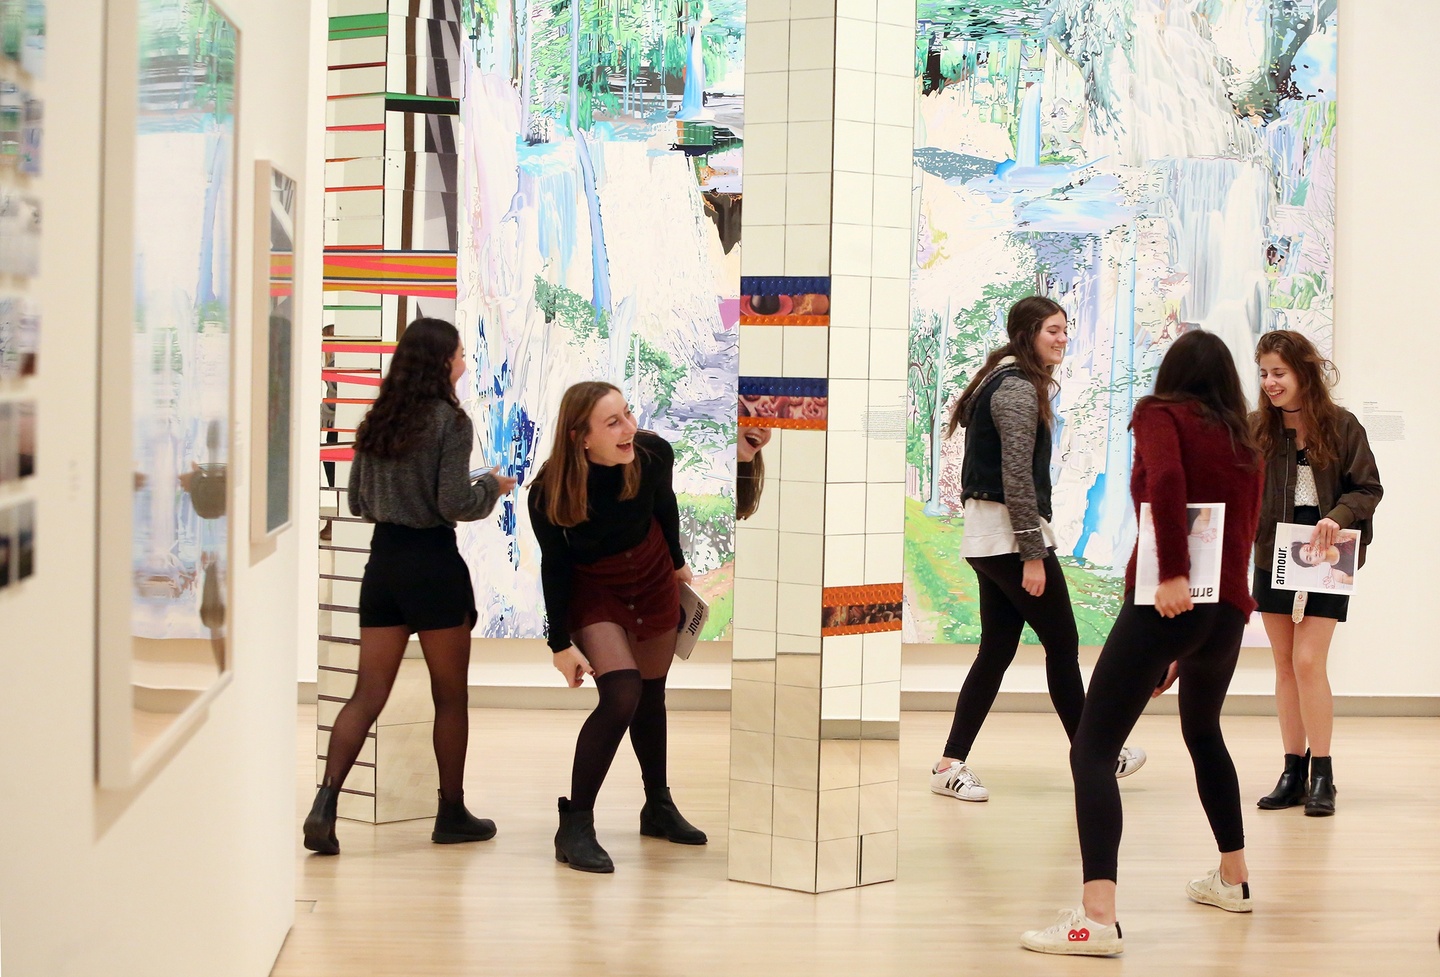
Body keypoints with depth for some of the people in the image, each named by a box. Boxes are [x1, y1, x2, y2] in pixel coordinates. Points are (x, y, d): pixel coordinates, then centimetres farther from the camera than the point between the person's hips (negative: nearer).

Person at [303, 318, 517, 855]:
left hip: (383, 559, 6)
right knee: (451, 695, 8)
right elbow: (456, 504, -15)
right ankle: (452, 815, 18)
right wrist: (493, 485, 3)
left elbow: (357, 500, 12)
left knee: (368, 692, 5)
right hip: (433, 563, -6)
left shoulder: (376, 422, 8)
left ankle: (325, 804, -9)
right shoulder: (451, 421, -10)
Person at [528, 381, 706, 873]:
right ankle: (575, 827, -11)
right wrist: (561, 644, -14)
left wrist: (677, 561, 14)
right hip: (593, 591, -4)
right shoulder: (549, 493, -31)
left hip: (654, 578, 4)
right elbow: (554, 567, -17)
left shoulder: (653, 454, -25)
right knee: (621, 696, -20)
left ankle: (659, 806, 36)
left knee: (652, 697, 16)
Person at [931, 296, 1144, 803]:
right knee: (1062, 643, 3)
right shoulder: (1019, 389, -14)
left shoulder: (1001, 380, 17)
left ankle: (951, 764, 5)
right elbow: (1017, 475, -20)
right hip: (1010, 535, -10)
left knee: (997, 650, 8)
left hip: (986, 537, 10)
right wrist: (1033, 554, -20)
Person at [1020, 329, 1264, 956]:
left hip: (1168, 603, -7)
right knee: (1203, 734, 32)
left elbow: (1164, 478, -19)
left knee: (1092, 750, -8)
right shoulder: (1246, 447, 20)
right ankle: (1232, 879, 43)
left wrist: (1173, 572, -23)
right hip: (1229, 610, 7)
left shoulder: (1161, 415, 4)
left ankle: (1097, 917, -23)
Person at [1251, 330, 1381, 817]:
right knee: (1284, 665, 8)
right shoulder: (1255, 428, 2)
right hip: (1274, 555, 4)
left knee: (1308, 662, -11)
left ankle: (1322, 775, -1)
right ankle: (1294, 771, 17)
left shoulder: (1341, 426, -6)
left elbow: (1368, 489, -5)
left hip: (1325, 558, -4)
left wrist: (1338, 518, -22)